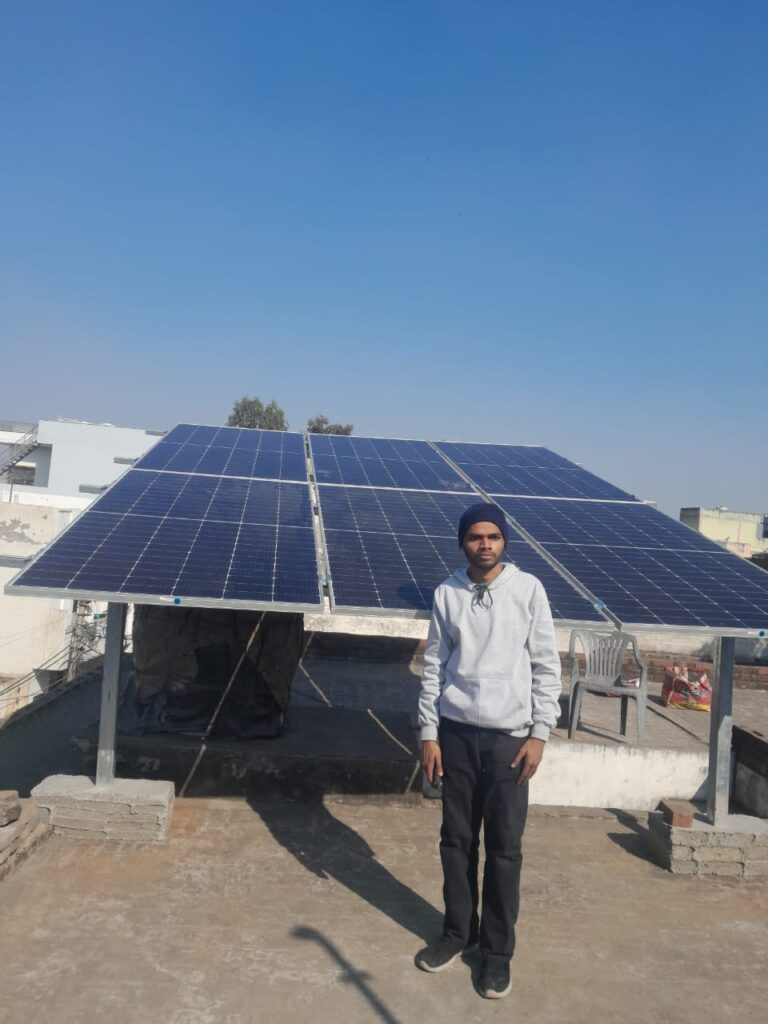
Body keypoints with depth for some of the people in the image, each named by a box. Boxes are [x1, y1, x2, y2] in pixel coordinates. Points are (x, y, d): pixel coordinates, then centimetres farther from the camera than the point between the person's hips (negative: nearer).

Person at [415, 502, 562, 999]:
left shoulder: (528, 589, -5)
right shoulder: (447, 594, 0)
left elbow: (547, 666, -2)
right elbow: (434, 666, 4)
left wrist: (539, 733, -6)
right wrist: (429, 733, 1)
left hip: (509, 736, -2)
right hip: (456, 733, 2)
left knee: (504, 847, 7)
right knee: (457, 840, 14)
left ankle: (498, 949, 24)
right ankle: (458, 931, 33)